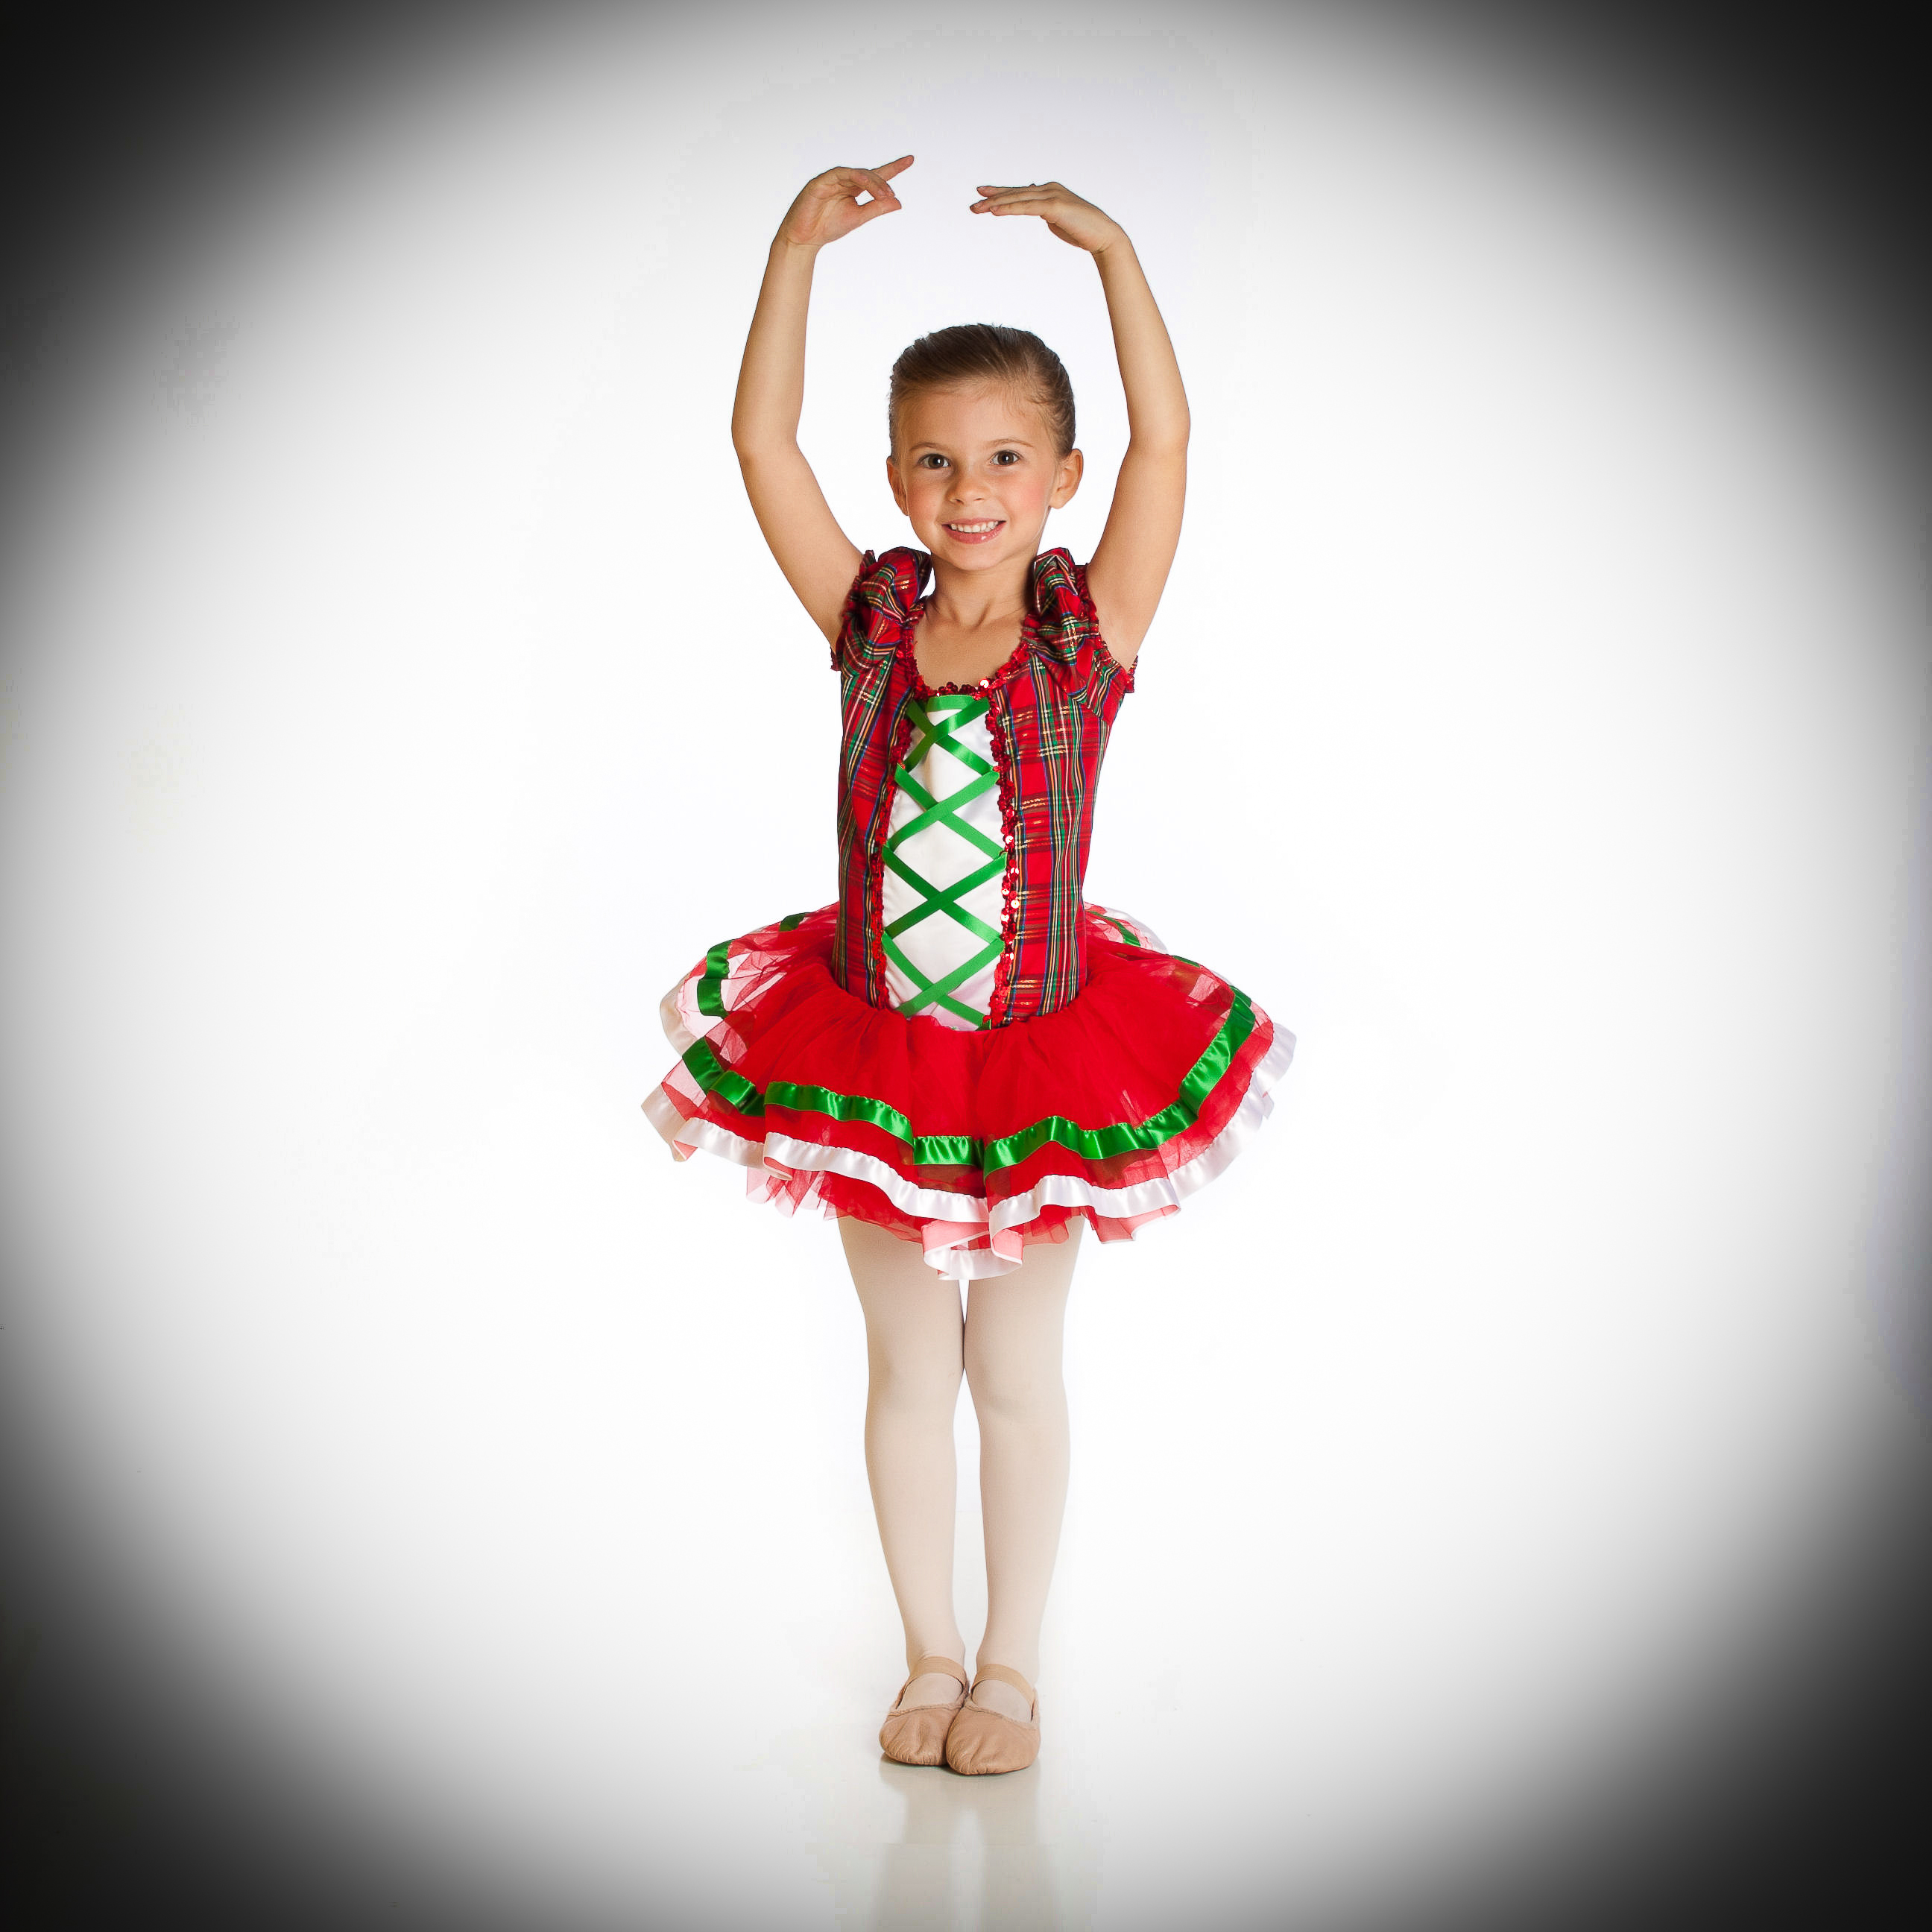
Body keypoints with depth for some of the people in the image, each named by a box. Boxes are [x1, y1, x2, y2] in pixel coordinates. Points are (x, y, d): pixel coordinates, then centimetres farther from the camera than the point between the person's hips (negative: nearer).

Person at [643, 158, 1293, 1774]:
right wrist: (801, 247, -19)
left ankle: (1011, 1666, 30)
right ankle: (929, 1653, 33)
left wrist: (1110, 248, -24)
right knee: (908, 1366, 15)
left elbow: (1165, 443, -21)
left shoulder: (1092, 631, -10)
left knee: (1017, 1374, 12)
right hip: (871, 1049, 2)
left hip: (1037, 1061, -2)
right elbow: (763, 444, -12)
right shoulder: (871, 619, -6)